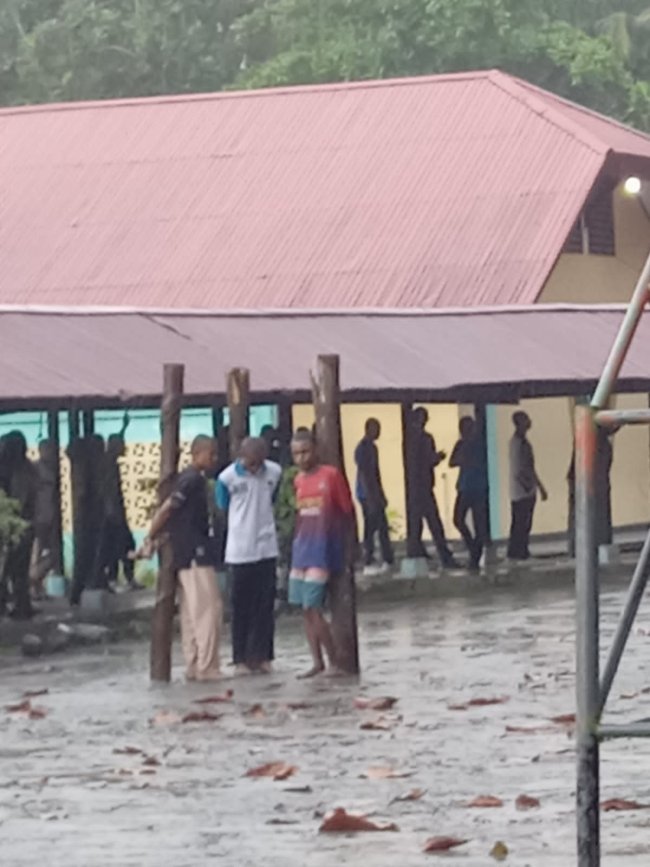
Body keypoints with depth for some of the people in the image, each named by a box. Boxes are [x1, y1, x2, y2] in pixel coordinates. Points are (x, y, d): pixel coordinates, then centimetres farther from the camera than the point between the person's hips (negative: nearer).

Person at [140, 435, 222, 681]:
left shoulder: (189, 478, 17)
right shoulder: (193, 479, -14)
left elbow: (168, 511, 17)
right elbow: (165, 510, -17)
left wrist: (152, 540, 12)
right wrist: (150, 539, -10)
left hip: (187, 555, 10)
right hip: (196, 553, -10)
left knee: (191, 613, 9)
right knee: (208, 609, -8)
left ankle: (193, 667, 11)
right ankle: (207, 668, -9)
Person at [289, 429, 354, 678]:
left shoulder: (331, 475, -7)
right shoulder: (298, 480, 10)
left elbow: (348, 512, -3)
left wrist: (348, 548, -3)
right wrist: (297, 543, 11)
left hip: (324, 550, -7)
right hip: (302, 549, 7)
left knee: (312, 607, -12)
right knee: (305, 609, 5)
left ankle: (334, 662, -1)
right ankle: (317, 662, 13)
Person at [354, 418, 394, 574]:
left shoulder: (372, 447, 15)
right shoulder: (363, 449, -14)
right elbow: (363, 474, -18)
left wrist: (381, 495, 21)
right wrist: (370, 498, -21)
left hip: (374, 494, 9)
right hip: (367, 495, -9)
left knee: (382, 527, 10)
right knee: (370, 528, -7)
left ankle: (388, 561, 14)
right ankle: (369, 564, -4)